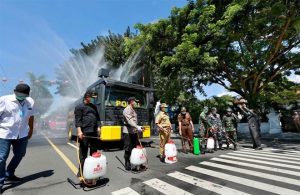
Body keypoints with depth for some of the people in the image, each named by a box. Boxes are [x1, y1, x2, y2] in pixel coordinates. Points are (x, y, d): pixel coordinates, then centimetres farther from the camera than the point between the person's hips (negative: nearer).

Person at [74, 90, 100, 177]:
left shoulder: (93, 106, 18)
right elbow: (78, 120, -10)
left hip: (94, 132, 6)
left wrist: (98, 127, 8)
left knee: (94, 151, 14)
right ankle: (81, 171, 14)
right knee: (83, 152, 2)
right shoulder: (79, 107, -1)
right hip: (84, 132, -6)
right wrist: (79, 131, -20)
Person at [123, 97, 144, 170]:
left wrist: (138, 128, 15)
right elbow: (130, 120, -28)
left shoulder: (133, 110, 16)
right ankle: (128, 165, 17)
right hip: (128, 132, -9)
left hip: (134, 132, 9)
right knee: (128, 149, 3)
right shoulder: (127, 110, -14)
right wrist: (137, 127, -38)